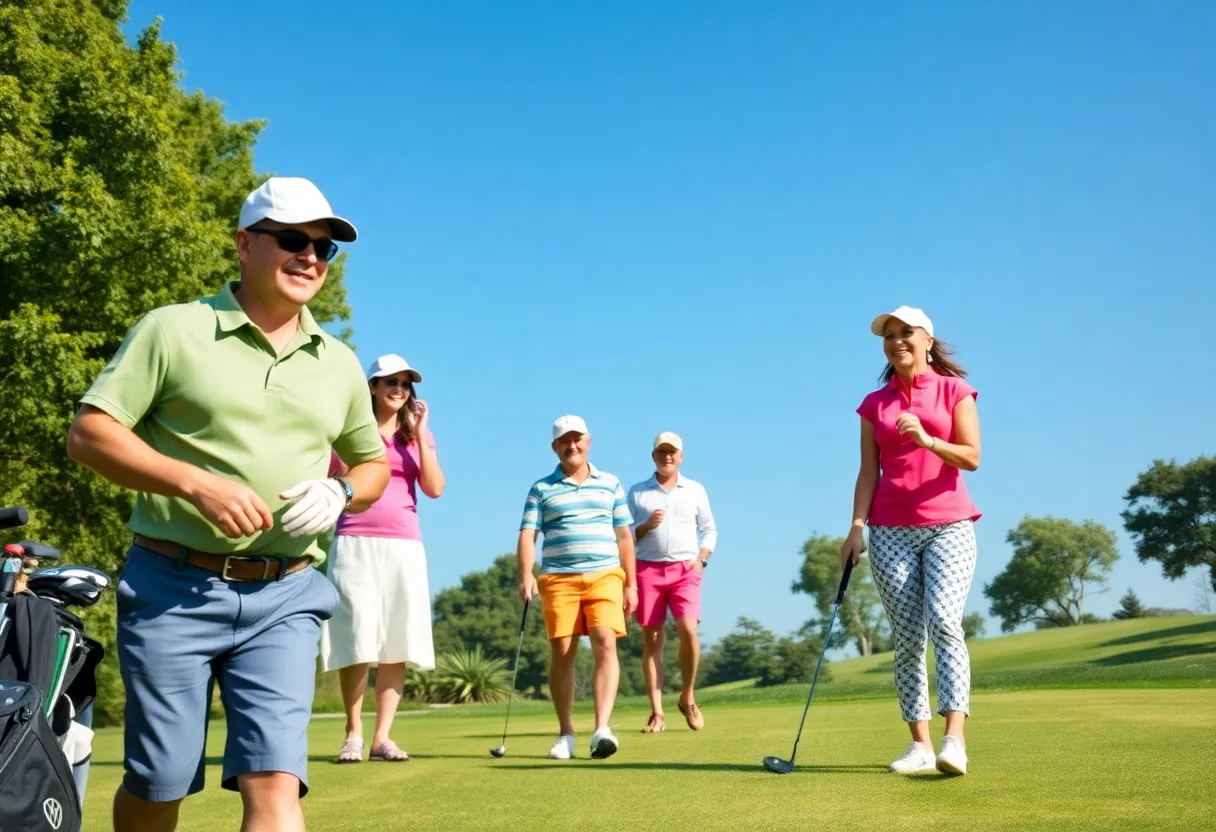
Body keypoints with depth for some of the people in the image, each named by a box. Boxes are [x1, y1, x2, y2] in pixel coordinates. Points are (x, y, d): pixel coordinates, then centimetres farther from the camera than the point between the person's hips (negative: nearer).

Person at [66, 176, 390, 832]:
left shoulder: (339, 364, 13)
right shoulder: (173, 330, 0)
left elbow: (373, 463, 22)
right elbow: (89, 433, -5)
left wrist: (338, 492, -2)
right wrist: (197, 483, -19)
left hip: (283, 599, 2)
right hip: (172, 587, -2)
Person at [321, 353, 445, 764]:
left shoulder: (418, 434, 16)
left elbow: (435, 489, 2)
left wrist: (418, 433, -1)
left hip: (404, 546, 3)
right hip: (354, 544, -3)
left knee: (397, 644, -2)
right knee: (356, 639, -10)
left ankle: (382, 736, 2)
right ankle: (353, 733, 1)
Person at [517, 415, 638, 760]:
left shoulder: (611, 484, 15)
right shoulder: (541, 489, 10)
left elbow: (624, 536, 15)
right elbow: (527, 534, 1)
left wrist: (631, 584, 10)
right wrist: (526, 576, -15)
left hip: (605, 576, 0)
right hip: (558, 579, 0)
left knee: (605, 645, -16)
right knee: (562, 653, -1)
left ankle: (602, 729, -22)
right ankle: (566, 734, 8)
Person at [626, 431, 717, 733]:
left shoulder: (695, 490, 12)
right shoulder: (637, 492, 10)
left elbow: (710, 530, 14)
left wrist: (701, 559, -1)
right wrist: (647, 525, -9)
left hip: (685, 569, 0)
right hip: (648, 569, 0)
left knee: (688, 629, -17)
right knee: (651, 638, -2)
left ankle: (687, 698, 4)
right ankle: (657, 712, 0)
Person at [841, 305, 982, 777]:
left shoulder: (954, 390, 5)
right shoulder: (874, 404, 12)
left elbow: (972, 457, -4)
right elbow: (868, 472, 9)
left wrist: (926, 439, -19)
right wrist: (856, 526, -2)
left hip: (948, 525, -3)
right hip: (891, 530, 3)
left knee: (945, 622, -19)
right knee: (906, 638, 0)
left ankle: (954, 741, -24)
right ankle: (920, 745, 3)